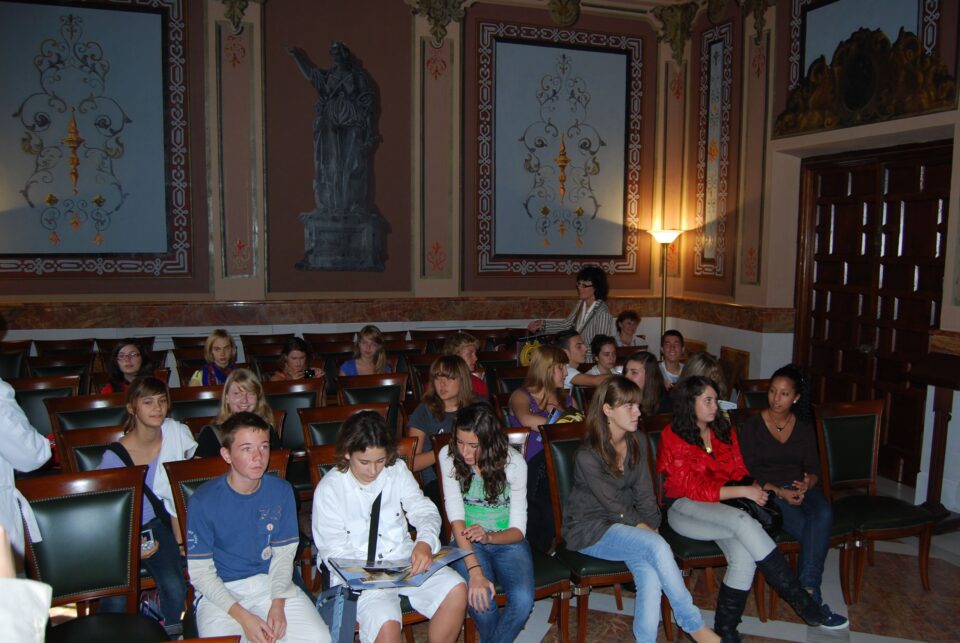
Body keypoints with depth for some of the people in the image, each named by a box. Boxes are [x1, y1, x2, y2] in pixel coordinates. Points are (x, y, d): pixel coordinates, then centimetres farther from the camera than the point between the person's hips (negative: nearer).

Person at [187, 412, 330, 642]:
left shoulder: (281, 491, -2)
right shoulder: (203, 502, -12)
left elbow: (284, 553, 4)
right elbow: (200, 571, -9)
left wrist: (278, 604, -12)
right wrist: (242, 617, -18)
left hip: (269, 582, 3)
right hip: (220, 591, -2)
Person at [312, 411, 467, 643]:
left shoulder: (397, 470, 3)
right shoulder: (328, 489, -9)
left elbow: (423, 510, -1)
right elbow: (334, 551, -9)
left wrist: (425, 541, -24)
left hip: (405, 558, 4)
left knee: (456, 590, -18)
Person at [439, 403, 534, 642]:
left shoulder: (513, 462, -13)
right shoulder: (449, 456, -12)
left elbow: (518, 529, -8)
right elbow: (456, 517, -17)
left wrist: (489, 536, -30)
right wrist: (475, 571, -29)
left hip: (507, 541, 0)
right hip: (468, 541, 0)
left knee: (523, 599, -28)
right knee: (480, 599, -30)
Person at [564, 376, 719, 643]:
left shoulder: (637, 443, 2)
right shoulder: (587, 456, -19)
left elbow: (644, 493, 3)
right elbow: (614, 505, -15)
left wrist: (653, 528, -9)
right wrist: (647, 531, -12)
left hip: (626, 525, 6)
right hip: (589, 530, -6)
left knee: (650, 574, -25)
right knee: (657, 546, -27)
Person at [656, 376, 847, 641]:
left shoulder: (724, 431, 13)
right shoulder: (673, 438, -6)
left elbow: (739, 473, 14)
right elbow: (695, 488, -11)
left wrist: (755, 488, -9)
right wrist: (743, 492, -19)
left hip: (723, 507, 5)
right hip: (685, 508, -5)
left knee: (744, 555, -27)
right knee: (743, 522, -32)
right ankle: (805, 605, -25)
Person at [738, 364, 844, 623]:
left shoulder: (804, 427, 13)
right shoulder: (752, 426, 1)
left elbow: (814, 468, 9)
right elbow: (747, 473, -3)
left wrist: (809, 483, -15)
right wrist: (779, 492, -17)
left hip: (801, 488, 3)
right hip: (768, 493, -3)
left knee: (824, 514, -31)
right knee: (807, 529, -30)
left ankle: (807, 586, -27)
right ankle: (811, 592, -17)